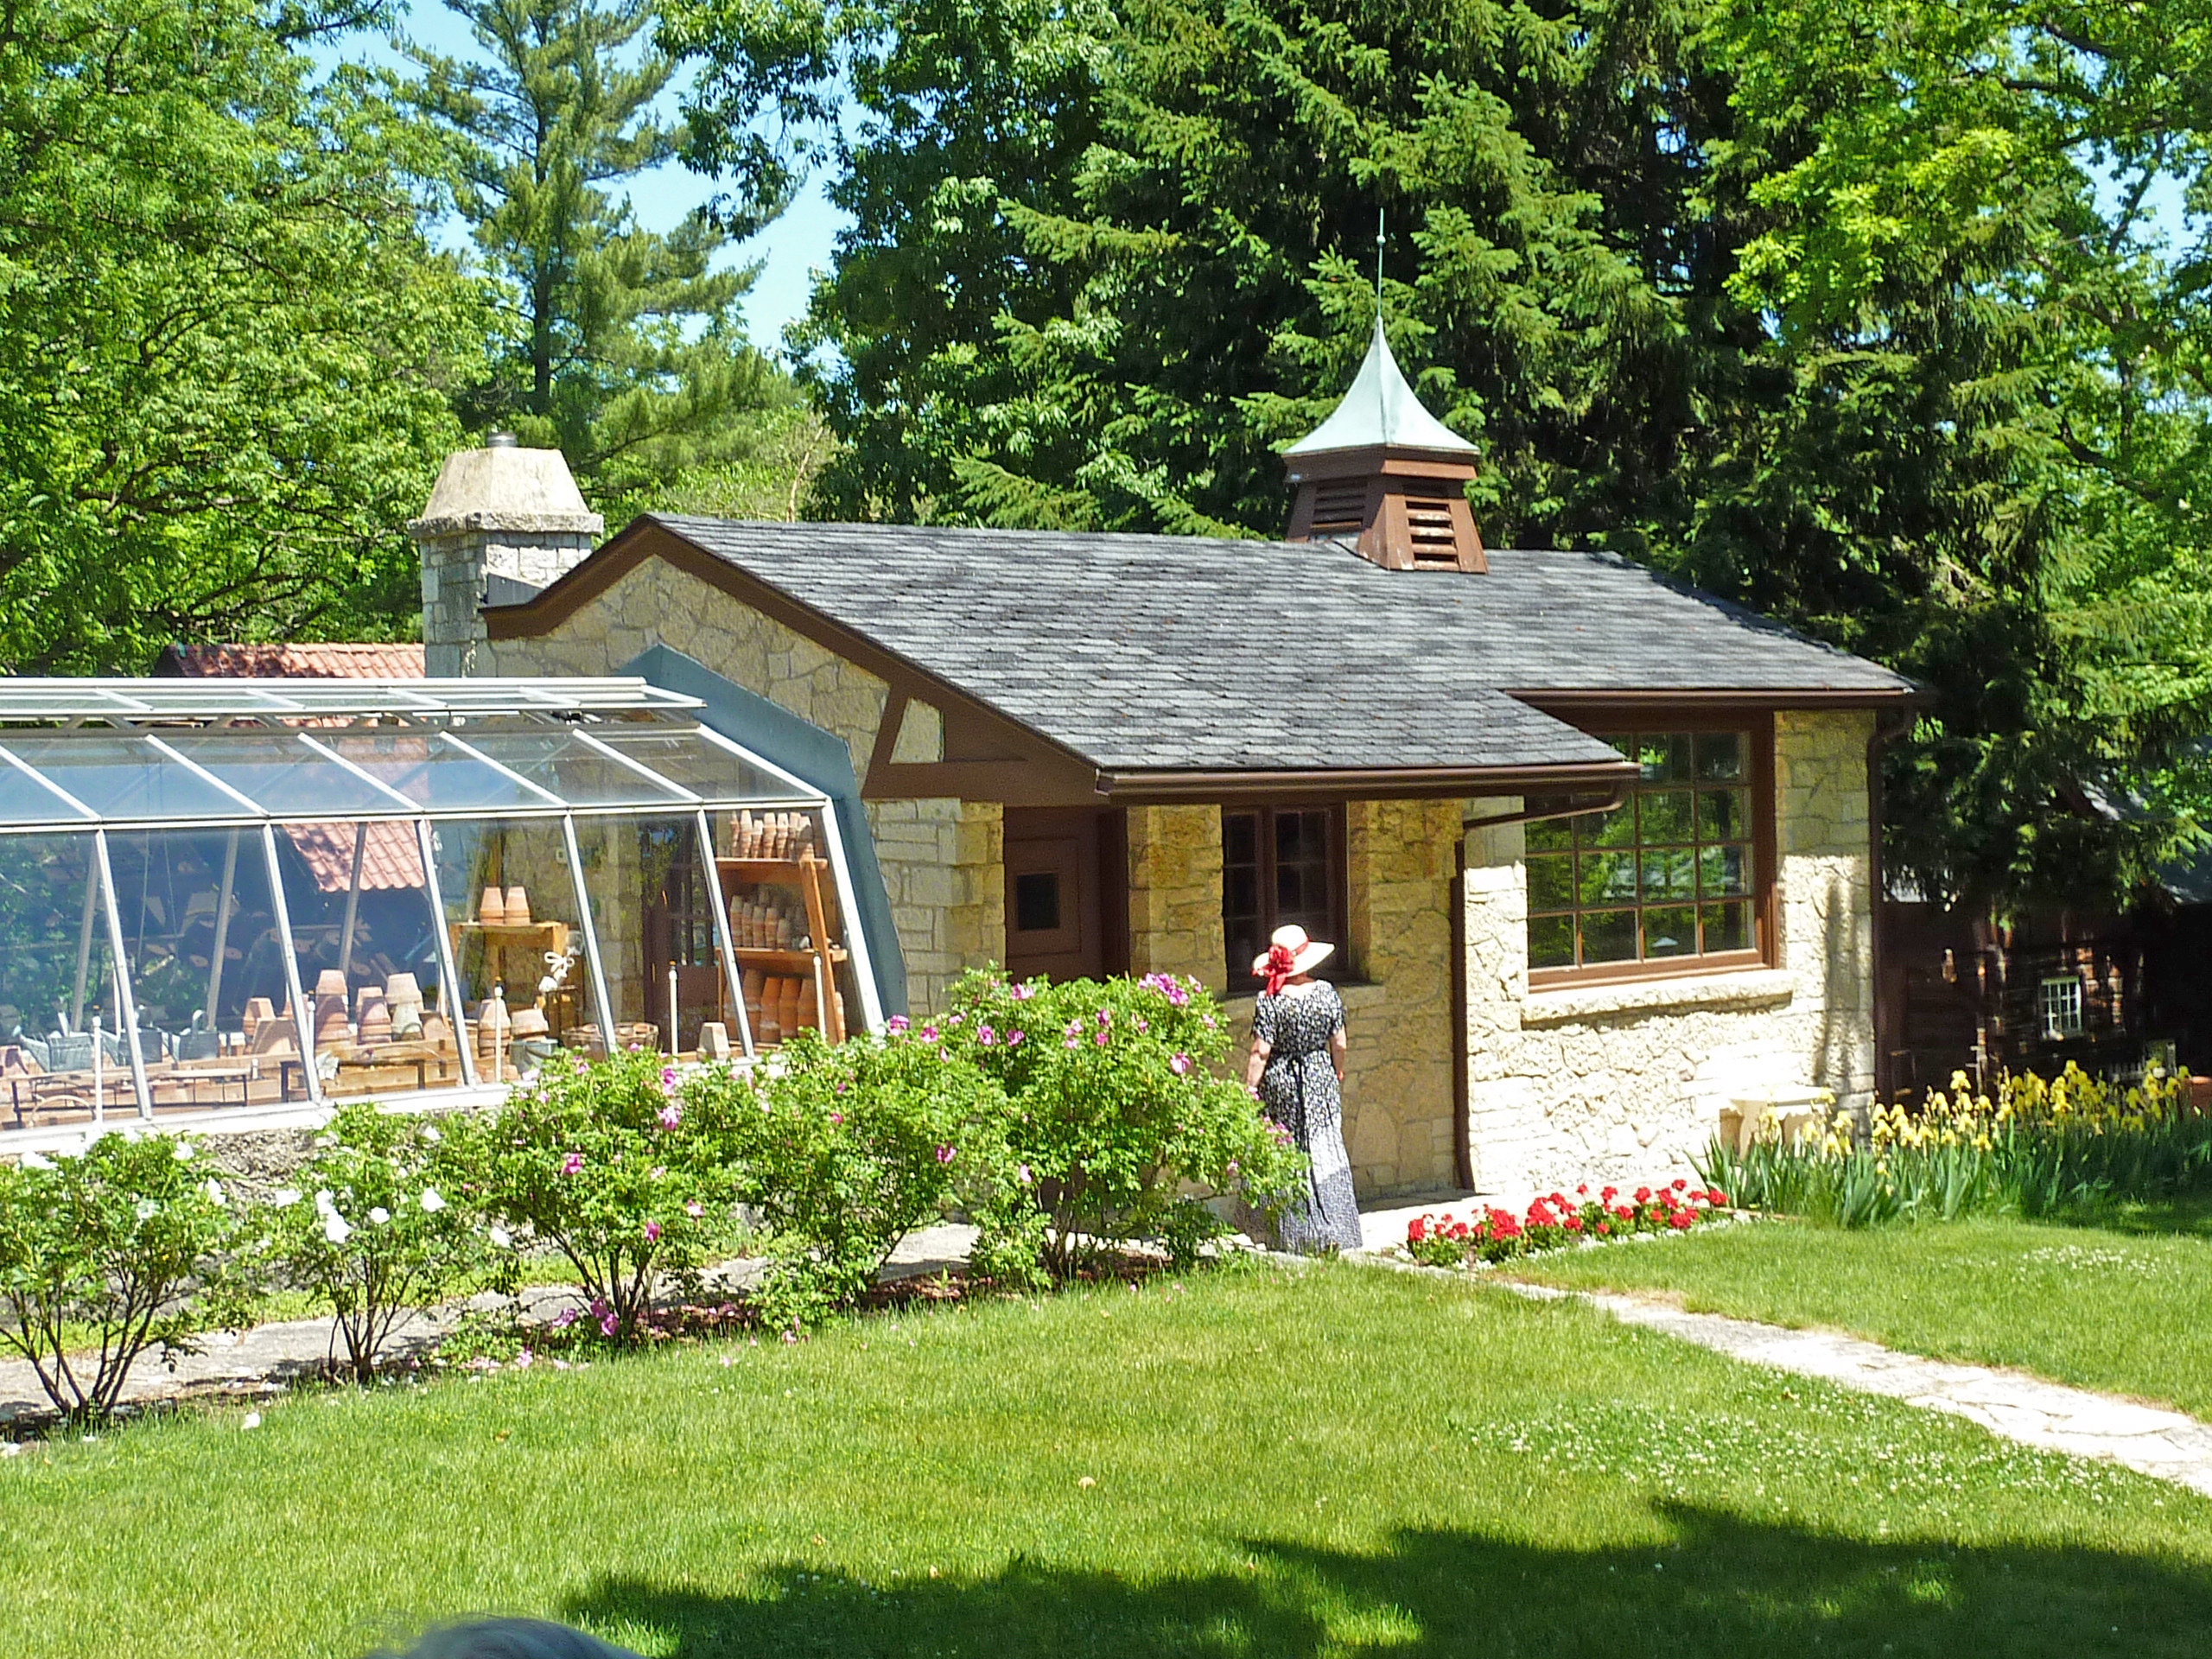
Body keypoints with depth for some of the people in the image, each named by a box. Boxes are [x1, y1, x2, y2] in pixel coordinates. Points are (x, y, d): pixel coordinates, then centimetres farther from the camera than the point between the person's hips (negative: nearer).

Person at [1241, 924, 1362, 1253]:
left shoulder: (1269, 1001, -13)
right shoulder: (1325, 992, -5)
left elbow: (1260, 1052, -15)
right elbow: (1339, 1044, 1)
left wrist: (1249, 1090, -7)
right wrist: (1337, 1072, 18)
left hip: (1280, 1083, -2)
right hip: (1321, 1078, 2)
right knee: (1325, 1152, 7)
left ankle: (1296, 1236, 10)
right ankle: (1334, 1231, 3)